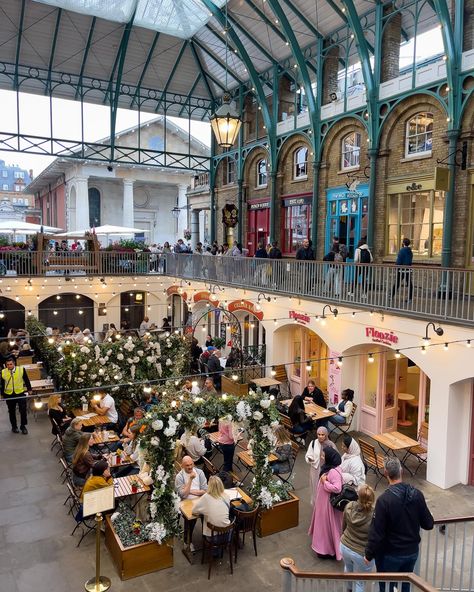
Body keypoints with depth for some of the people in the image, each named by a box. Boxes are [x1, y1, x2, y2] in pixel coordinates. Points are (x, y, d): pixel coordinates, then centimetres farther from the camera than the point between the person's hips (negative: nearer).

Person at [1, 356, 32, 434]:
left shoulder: (21, 369, -7)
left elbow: (26, 380, 3)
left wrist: (29, 389, 7)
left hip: (21, 393, -1)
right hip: (9, 395, 1)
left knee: (23, 411, 0)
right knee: (12, 412, 13)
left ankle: (23, 426, 14)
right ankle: (14, 427, 29)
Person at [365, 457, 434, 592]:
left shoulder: (384, 500, -27)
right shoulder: (417, 494, -12)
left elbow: (376, 532, -21)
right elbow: (429, 525, -2)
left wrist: (369, 554, -7)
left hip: (390, 555, -5)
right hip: (412, 551, 5)